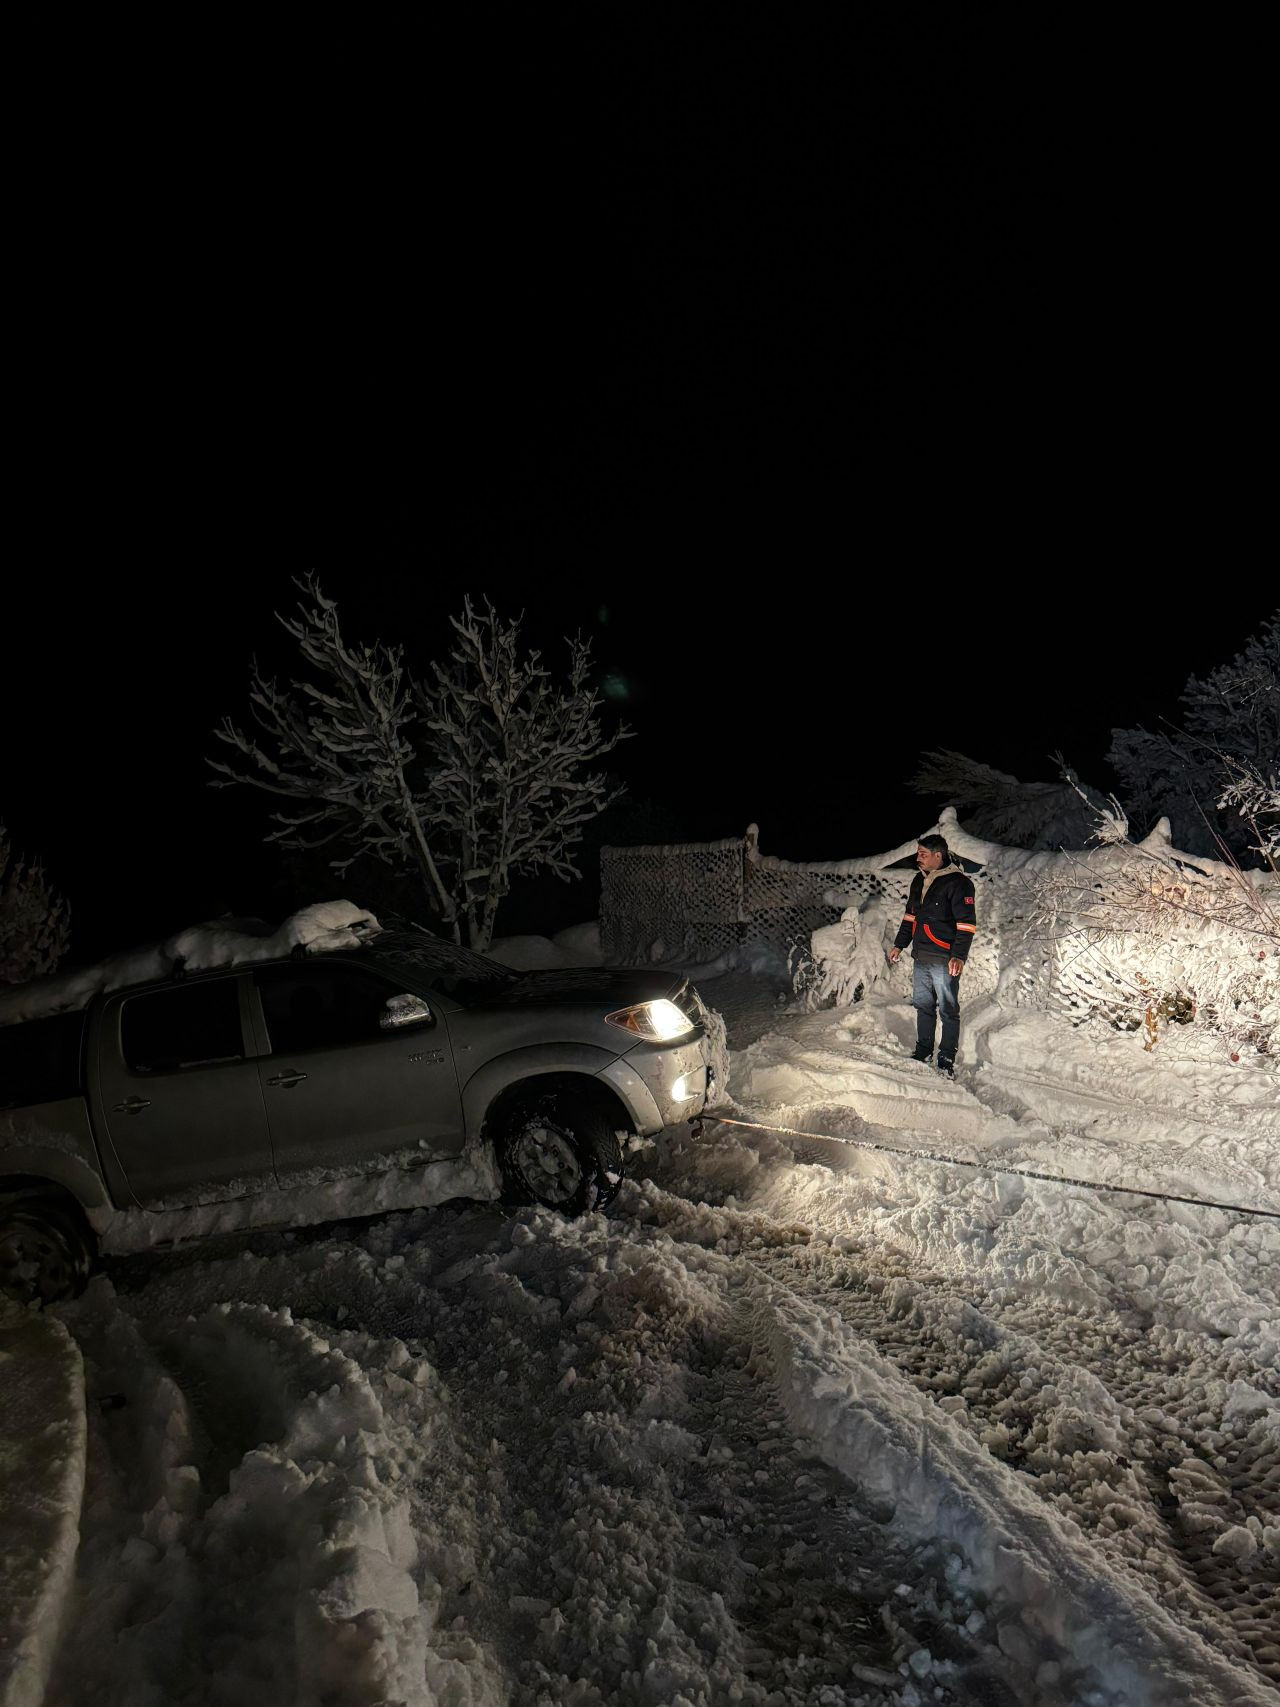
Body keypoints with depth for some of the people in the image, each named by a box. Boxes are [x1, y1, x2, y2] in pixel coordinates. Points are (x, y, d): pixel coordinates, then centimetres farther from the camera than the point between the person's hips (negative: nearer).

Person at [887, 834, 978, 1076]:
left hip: (944, 960, -7)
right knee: (923, 1006, 15)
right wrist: (899, 945, 20)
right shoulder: (919, 881, 12)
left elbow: (966, 924, -15)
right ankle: (924, 1051, 27)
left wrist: (959, 956, -22)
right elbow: (910, 915, 23)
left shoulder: (958, 883, -12)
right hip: (921, 958, 7)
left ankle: (947, 1059, 8)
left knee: (948, 1009, 0)